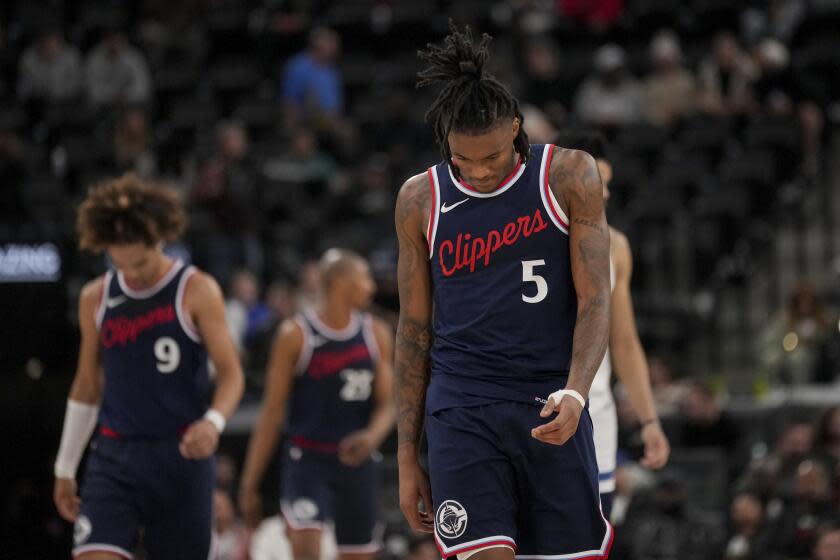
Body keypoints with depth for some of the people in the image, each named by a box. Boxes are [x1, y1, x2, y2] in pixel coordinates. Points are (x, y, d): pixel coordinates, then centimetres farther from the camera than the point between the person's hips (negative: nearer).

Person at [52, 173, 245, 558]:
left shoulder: (197, 292, -4)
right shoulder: (96, 299, 7)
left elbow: (230, 373, -6)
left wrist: (214, 422, -26)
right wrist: (65, 468, 17)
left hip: (181, 456, -2)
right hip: (114, 458, 2)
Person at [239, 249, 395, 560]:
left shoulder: (376, 335, 4)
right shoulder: (296, 335, -7)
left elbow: (387, 405, 5)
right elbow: (272, 413, -4)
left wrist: (372, 436, -19)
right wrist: (249, 484, -5)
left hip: (356, 461, 4)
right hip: (307, 461, -4)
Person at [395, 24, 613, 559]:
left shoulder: (570, 176, -1)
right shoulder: (421, 200, 4)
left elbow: (595, 301, -4)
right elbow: (414, 331, 10)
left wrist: (575, 393, -21)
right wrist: (407, 456, 8)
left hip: (552, 407, 0)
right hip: (461, 408, 0)